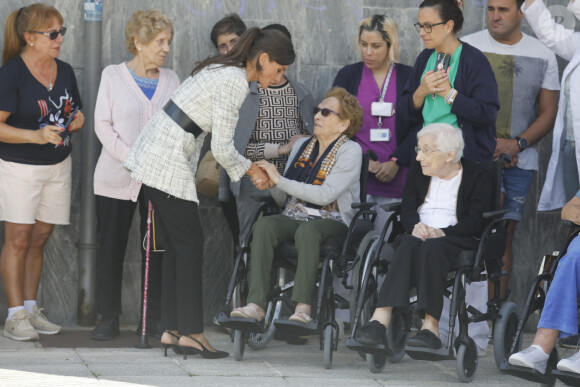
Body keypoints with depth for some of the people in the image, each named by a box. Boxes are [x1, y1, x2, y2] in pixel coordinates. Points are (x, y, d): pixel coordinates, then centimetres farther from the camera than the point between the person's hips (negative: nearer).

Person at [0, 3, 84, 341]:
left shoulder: (65, 72, 8)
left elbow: (72, 114, 22)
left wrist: (77, 120, -2)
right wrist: (36, 136, -27)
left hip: (58, 165, 6)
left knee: (40, 238, 7)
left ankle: (31, 309, 14)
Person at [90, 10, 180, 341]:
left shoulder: (171, 80, 10)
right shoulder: (113, 75, 2)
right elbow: (103, 124, -3)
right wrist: (131, 158, -15)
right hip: (116, 178, -2)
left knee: (157, 249, 1)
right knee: (111, 248, 0)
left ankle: (155, 318, 8)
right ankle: (109, 320, 7)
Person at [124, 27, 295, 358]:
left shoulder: (224, 71, 14)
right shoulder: (235, 83, -17)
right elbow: (223, 149, -16)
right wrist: (251, 170, 0)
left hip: (153, 153, 10)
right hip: (167, 161, -10)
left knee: (178, 244, 10)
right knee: (190, 243, -4)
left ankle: (172, 330, 12)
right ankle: (191, 332, -1)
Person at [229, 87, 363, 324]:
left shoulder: (350, 151, -3)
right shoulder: (301, 146, 17)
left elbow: (325, 195, -16)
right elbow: (283, 199, 17)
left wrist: (279, 180, -14)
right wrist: (270, 185, -7)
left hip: (331, 221, -5)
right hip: (294, 216, 5)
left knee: (307, 230, -39)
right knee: (264, 225, -27)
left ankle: (302, 308, -42)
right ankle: (256, 305, -38)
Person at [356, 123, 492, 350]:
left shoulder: (478, 175, 7)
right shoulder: (417, 172, 22)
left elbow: (475, 221, -4)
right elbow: (407, 210, 12)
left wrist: (441, 232, -20)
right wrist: (416, 226, -13)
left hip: (456, 239, -3)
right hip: (419, 235, 3)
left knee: (431, 248, -38)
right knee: (410, 244, -34)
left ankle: (430, 325, -47)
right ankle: (381, 317, -50)